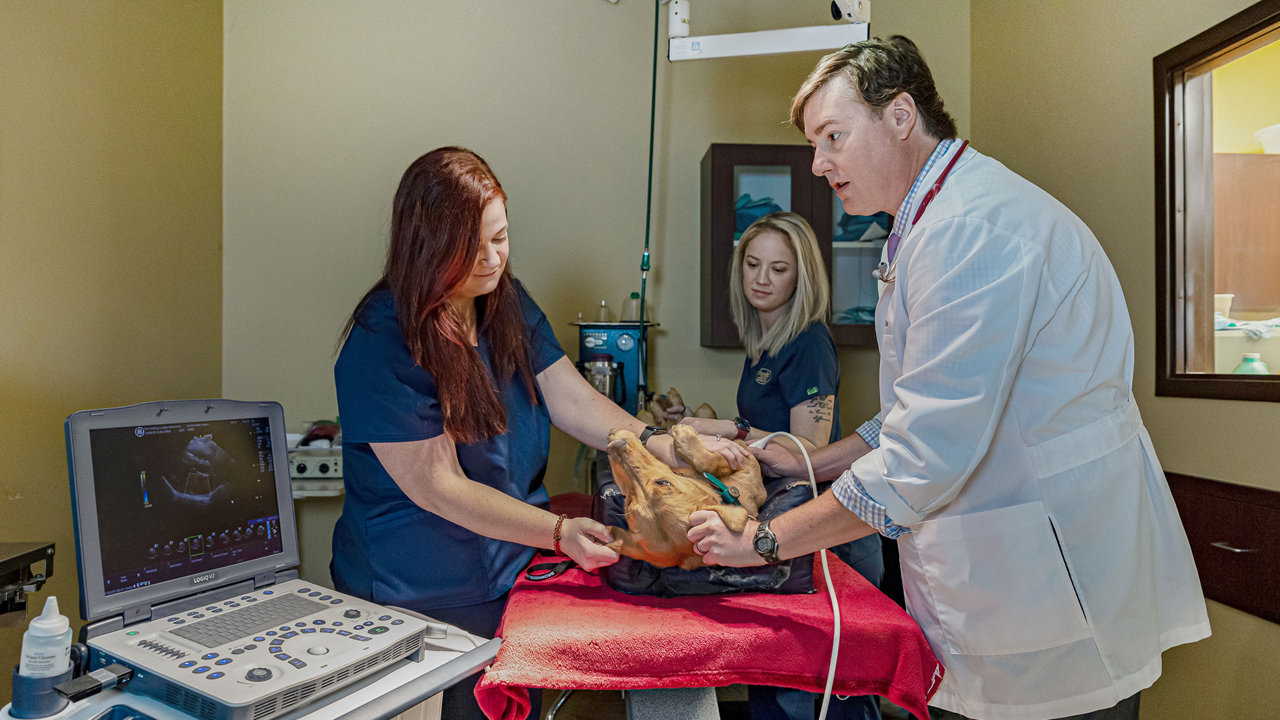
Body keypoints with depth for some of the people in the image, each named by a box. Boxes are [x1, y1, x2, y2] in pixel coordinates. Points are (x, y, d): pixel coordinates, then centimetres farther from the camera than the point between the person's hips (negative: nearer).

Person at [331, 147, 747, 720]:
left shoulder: (507, 302, 1)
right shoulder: (381, 343, -20)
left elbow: (574, 402, -5)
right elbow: (438, 488, -21)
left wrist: (672, 449, -19)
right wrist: (558, 532, -29)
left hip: (514, 571, 6)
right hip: (420, 598, -6)